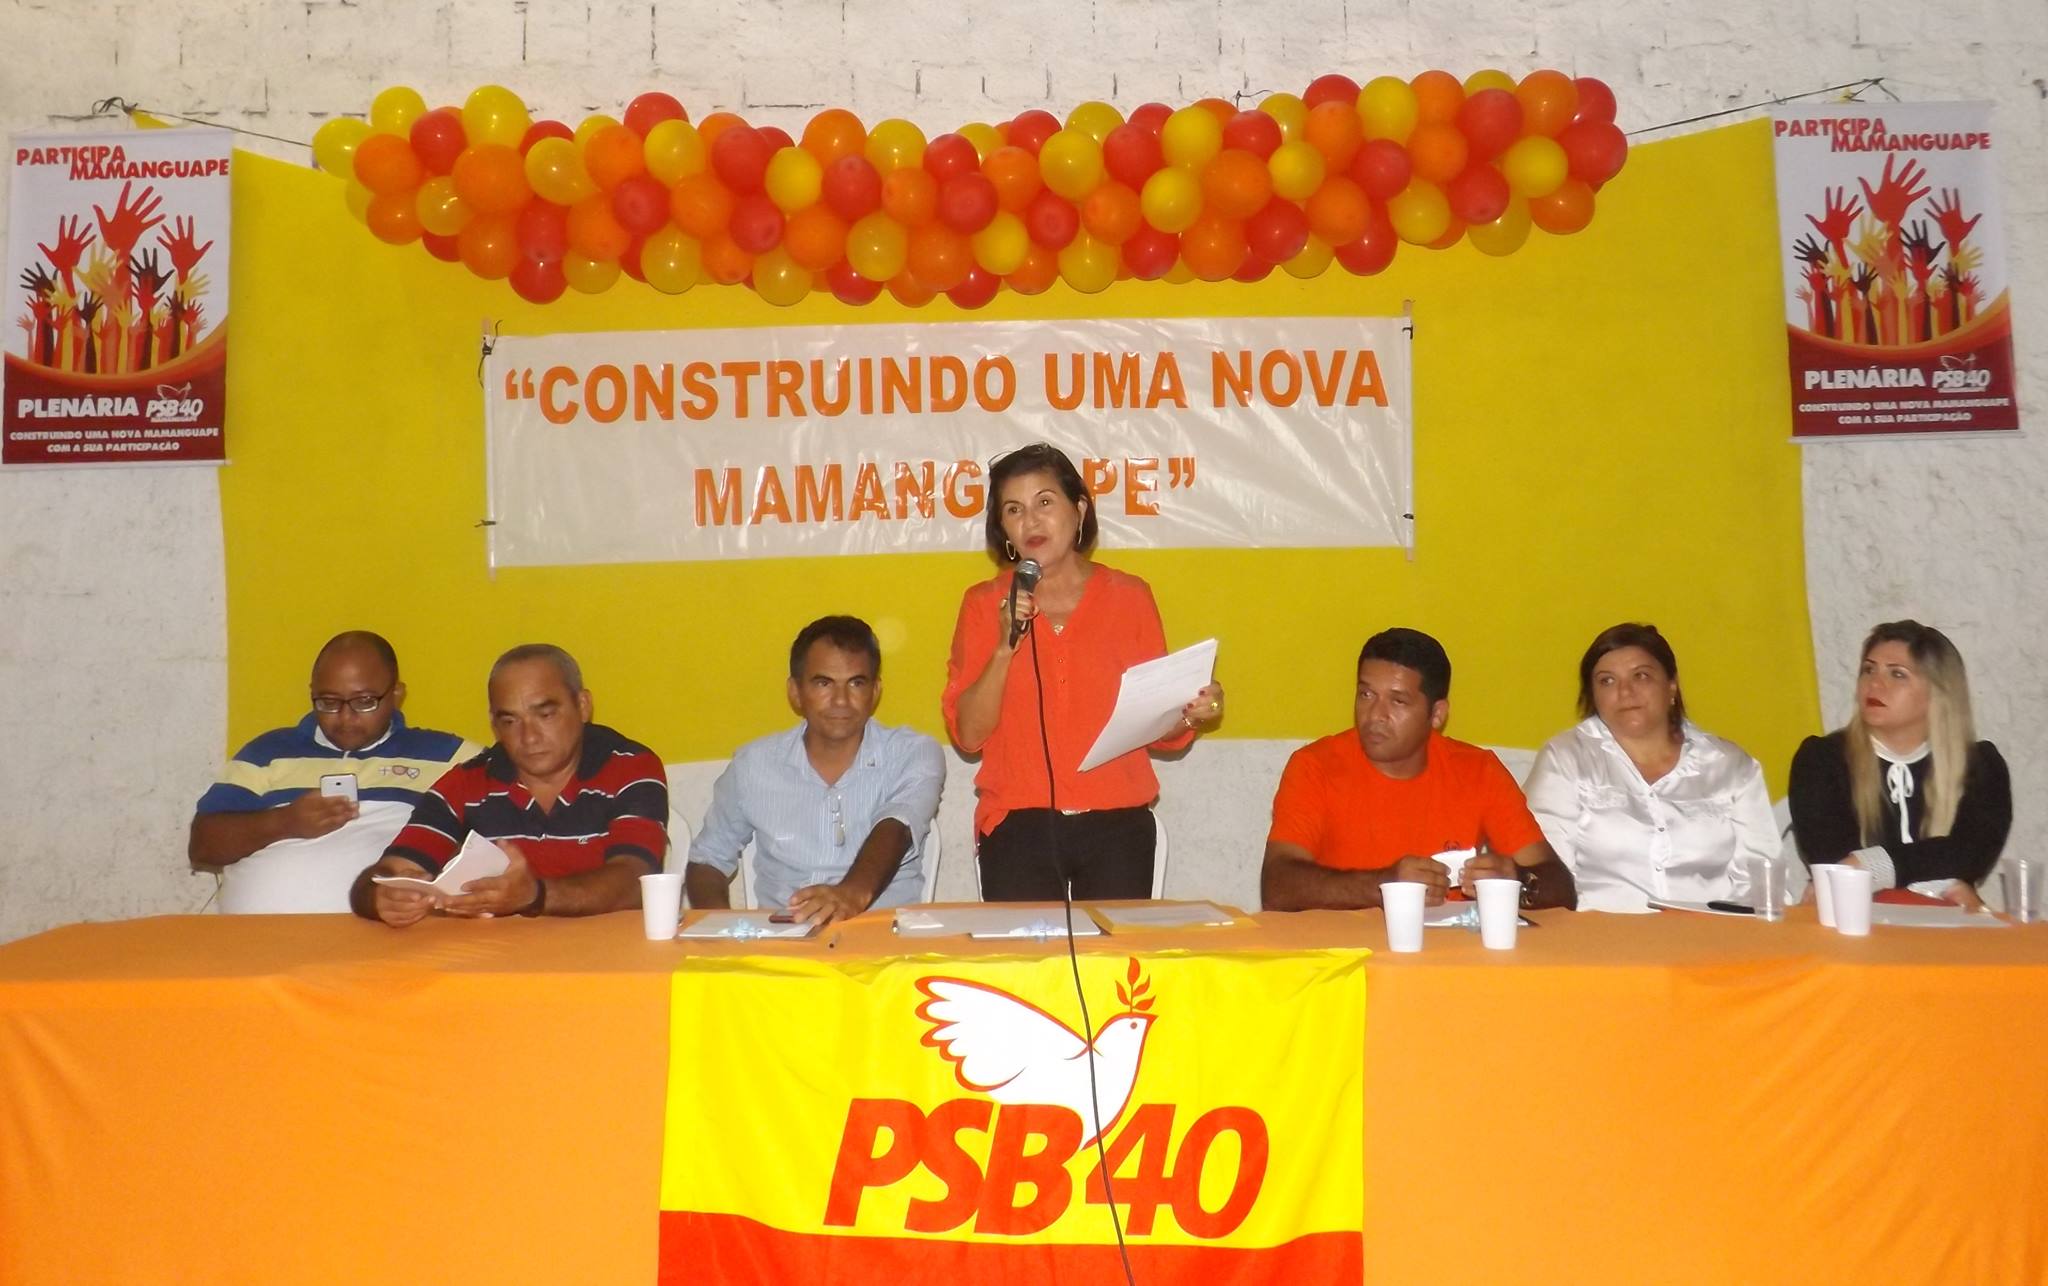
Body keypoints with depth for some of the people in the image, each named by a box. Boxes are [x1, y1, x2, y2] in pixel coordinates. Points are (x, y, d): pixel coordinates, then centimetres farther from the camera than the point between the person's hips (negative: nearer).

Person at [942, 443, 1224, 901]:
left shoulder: (1129, 597, 6)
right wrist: (1006, 646, -13)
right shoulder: (984, 604, 5)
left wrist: (1189, 715, -12)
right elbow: (968, 734, -2)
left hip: (1116, 825, 1)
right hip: (1017, 828, 0)